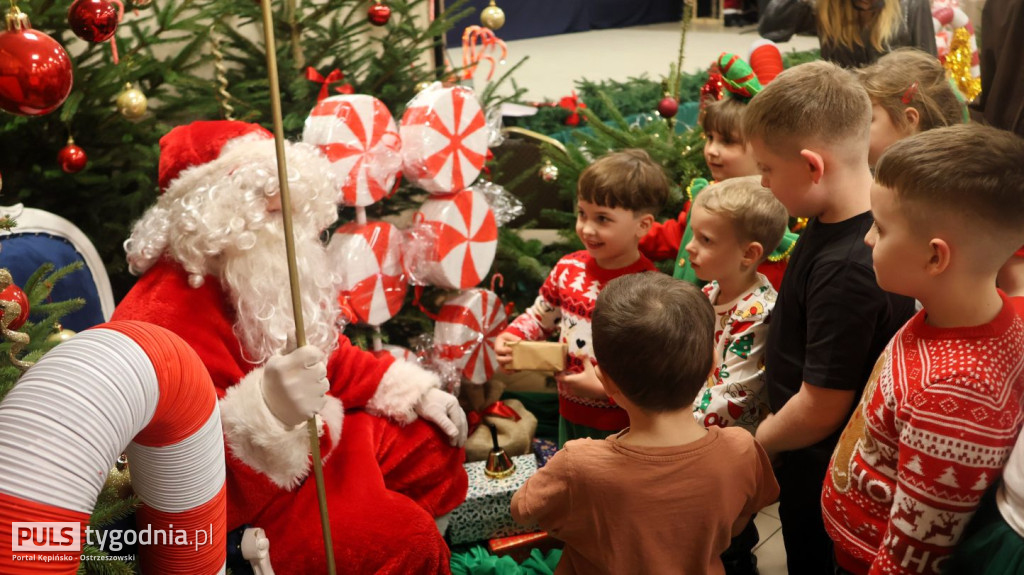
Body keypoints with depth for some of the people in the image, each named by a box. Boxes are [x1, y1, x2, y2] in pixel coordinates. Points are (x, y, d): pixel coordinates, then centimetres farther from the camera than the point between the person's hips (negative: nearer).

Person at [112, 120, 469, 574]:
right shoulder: (164, 323, -31)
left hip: (314, 440, 9)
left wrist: (414, 392, 12)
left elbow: (331, 355, 15)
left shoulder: (272, 281, -2)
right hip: (248, 501, -9)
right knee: (401, 539, -20)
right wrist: (271, 413, -48)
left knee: (433, 445, 13)